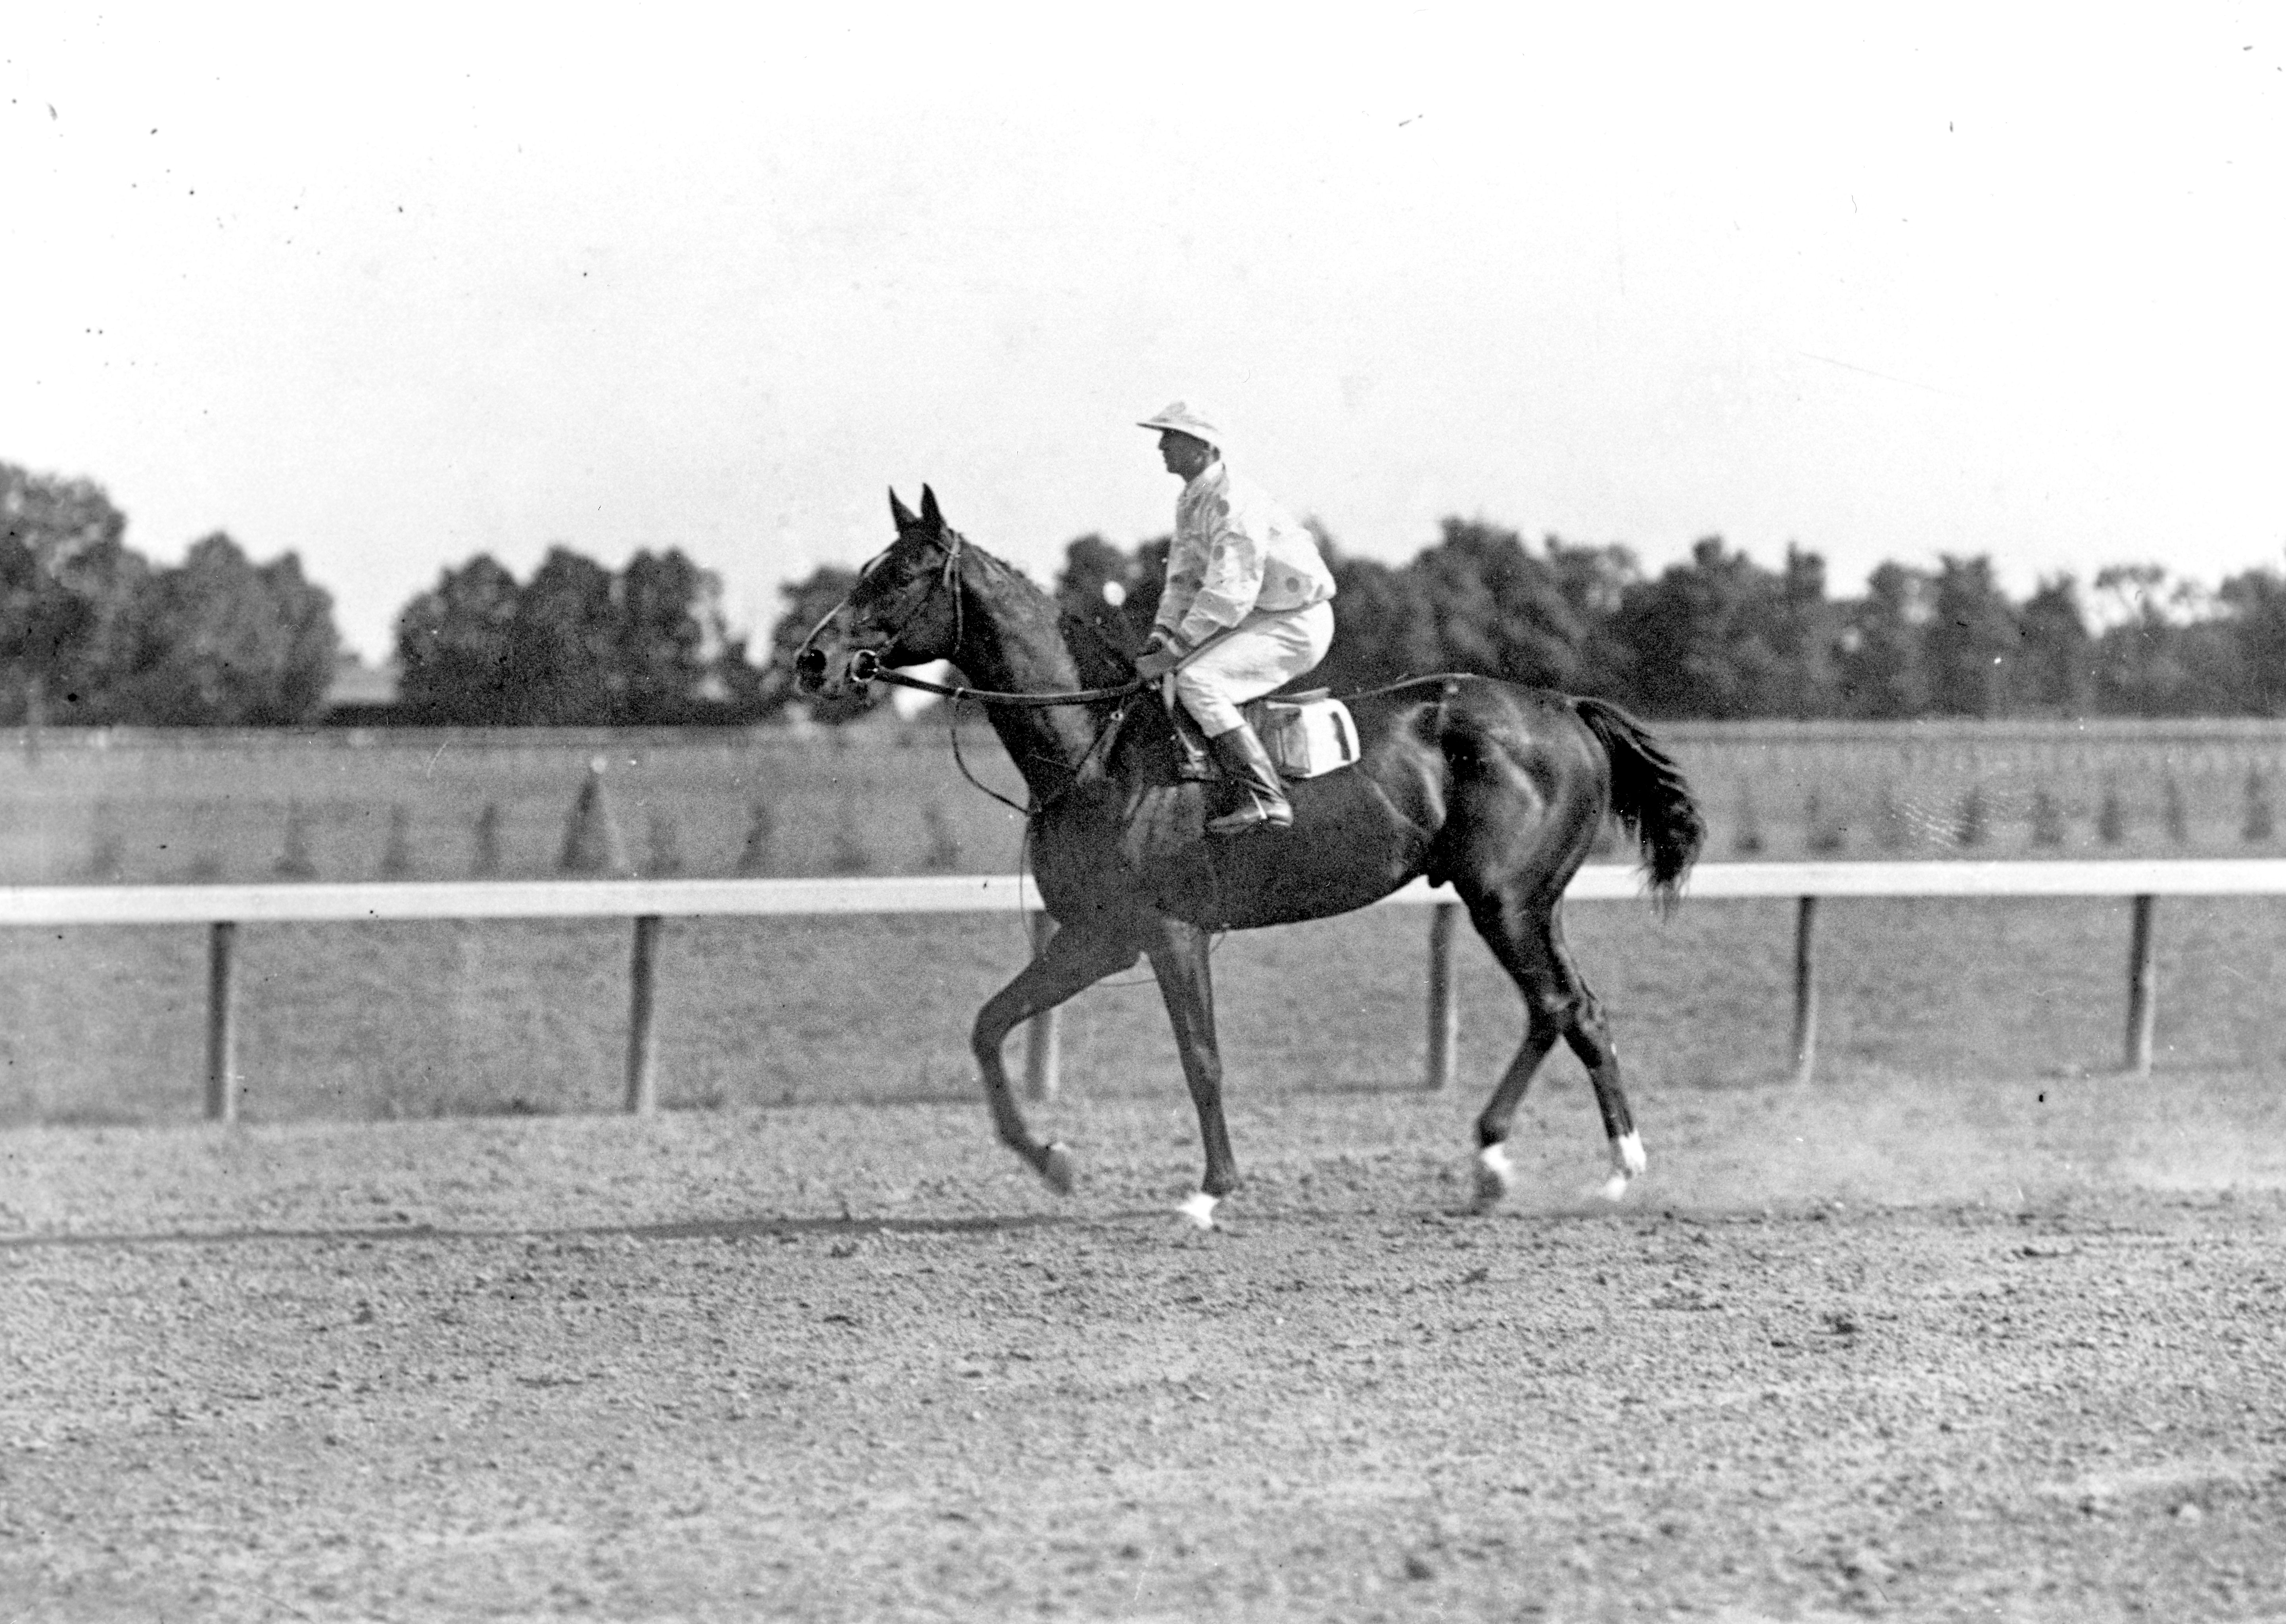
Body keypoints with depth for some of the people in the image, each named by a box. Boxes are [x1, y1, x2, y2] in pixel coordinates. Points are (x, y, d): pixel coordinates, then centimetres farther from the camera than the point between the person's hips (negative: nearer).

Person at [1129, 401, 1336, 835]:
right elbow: (1183, 579, 15)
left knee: (1197, 681, -26)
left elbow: (1230, 593, -28)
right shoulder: (1190, 504, 10)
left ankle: (1267, 800, -30)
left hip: (1297, 625, -10)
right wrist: (1160, 636, -2)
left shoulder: (1235, 503, -22)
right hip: (1259, 618, 10)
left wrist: (1173, 652, -27)